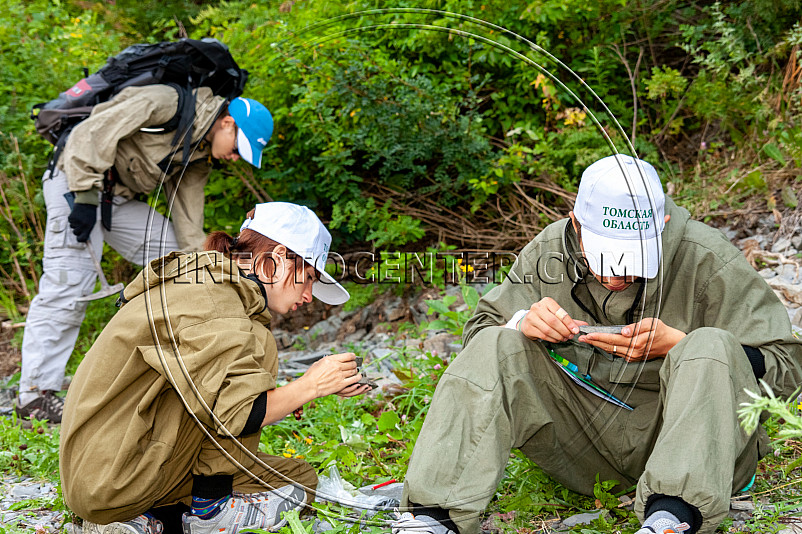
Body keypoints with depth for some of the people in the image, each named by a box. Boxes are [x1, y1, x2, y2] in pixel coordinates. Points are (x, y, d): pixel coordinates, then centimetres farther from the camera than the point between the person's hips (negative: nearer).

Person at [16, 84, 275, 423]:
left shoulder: (202, 156, 7)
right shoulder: (169, 103, -20)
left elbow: (186, 212, 13)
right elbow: (92, 133, -24)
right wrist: (85, 197, -27)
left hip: (121, 199, 9)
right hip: (76, 183, -9)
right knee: (69, 285, -14)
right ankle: (35, 395, -9)